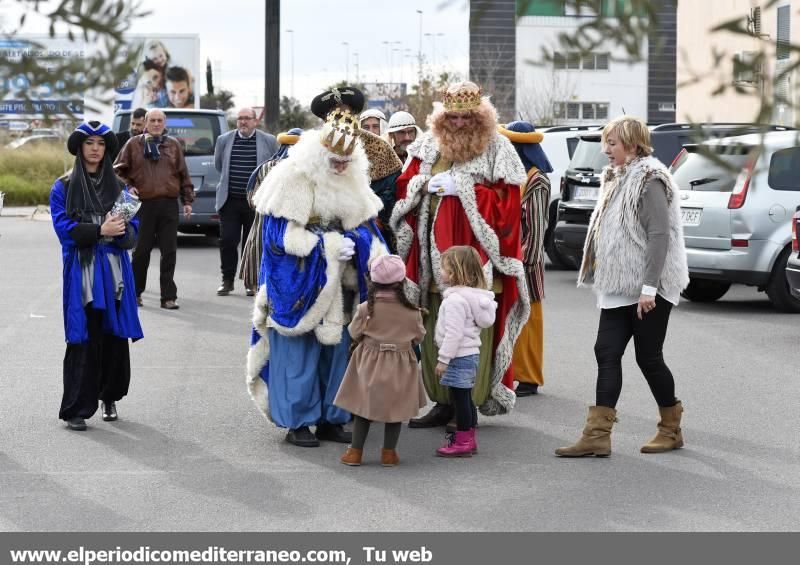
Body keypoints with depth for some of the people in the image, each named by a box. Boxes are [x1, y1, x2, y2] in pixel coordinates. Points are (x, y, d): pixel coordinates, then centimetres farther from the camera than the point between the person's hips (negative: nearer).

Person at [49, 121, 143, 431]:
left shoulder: (118, 187, 12)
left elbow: (133, 228, 7)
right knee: (84, 339, -8)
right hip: (82, 271, -3)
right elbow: (63, 227, -6)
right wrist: (100, 231, -17)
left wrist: (121, 231, -16)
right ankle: (75, 409, -5)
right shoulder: (63, 188, 4)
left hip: (115, 270, 3)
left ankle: (109, 397, 20)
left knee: (115, 336, 3)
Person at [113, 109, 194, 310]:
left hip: (169, 205, 1)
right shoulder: (134, 144, 7)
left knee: (169, 252, 0)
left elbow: (183, 174, 13)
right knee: (141, 251, 4)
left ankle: (168, 296, 5)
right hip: (143, 205, -1)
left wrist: (187, 200, 9)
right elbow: (118, 169, 12)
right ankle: (135, 292, 18)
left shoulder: (173, 145, 11)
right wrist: (127, 186, -3)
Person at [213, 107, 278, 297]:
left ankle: (251, 282, 13)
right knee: (227, 241, 0)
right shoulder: (224, 140, 5)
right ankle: (227, 280, 12)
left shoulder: (269, 141, -1)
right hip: (230, 201, 2)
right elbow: (218, 165, 20)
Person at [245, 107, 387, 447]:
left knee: (336, 350, 9)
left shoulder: (353, 183, 7)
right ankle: (297, 422, 6)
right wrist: (327, 244, -22)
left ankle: (331, 418, 18)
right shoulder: (292, 181, -12)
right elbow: (281, 235, -14)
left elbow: (365, 227, 10)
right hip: (298, 288, -6)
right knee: (298, 355, -3)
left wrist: (356, 242, -14)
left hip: (338, 287, 6)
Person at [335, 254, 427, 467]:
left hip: (369, 363, 0)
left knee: (363, 407, 9)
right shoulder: (411, 312, -11)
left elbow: (354, 334, -1)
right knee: (395, 408, 12)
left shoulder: (365, 309, -13)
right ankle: (389, 452, 14)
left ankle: (355, 451, 12)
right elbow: (418, 338, 2)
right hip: (400, 366, 0)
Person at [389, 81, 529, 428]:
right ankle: (443, 402, 16)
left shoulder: (496, 150, 0)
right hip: (435, 260, 5)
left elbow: (506, 202, -7)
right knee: (434, 332, 7)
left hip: (476, 260, -5)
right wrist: (426, 185, -6)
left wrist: (461, 188, -13)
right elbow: (405, 188, 15)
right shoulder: (429, 146, 14)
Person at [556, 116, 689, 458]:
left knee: (648, 357, 0)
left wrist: (648, 288, -24)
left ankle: (671, 430, 16)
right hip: (618, 289, 9)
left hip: (647, 290, -9)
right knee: (607, 353, 0)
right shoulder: (617, 179, 16)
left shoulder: (649, 180, -13)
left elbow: (660, 235, -20)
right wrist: (603, 280, 17)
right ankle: (597, 435, -3)